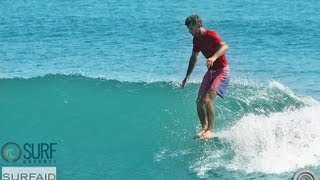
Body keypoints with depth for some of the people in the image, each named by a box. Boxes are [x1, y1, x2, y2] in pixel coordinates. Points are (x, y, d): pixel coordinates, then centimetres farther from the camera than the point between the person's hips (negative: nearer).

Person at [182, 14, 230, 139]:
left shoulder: (211, 35, -20)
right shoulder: (197, 39, 5)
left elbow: (225, 47, -39)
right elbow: (194, 58, 20)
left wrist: (214, 57, -56)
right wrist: (187, 76, 20)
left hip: (222, 71, -8)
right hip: (211, 71, 8)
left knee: (207, 100, -20)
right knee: (199, 101, 1)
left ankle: (210, 130, -13)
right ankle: (204, 128, 14)